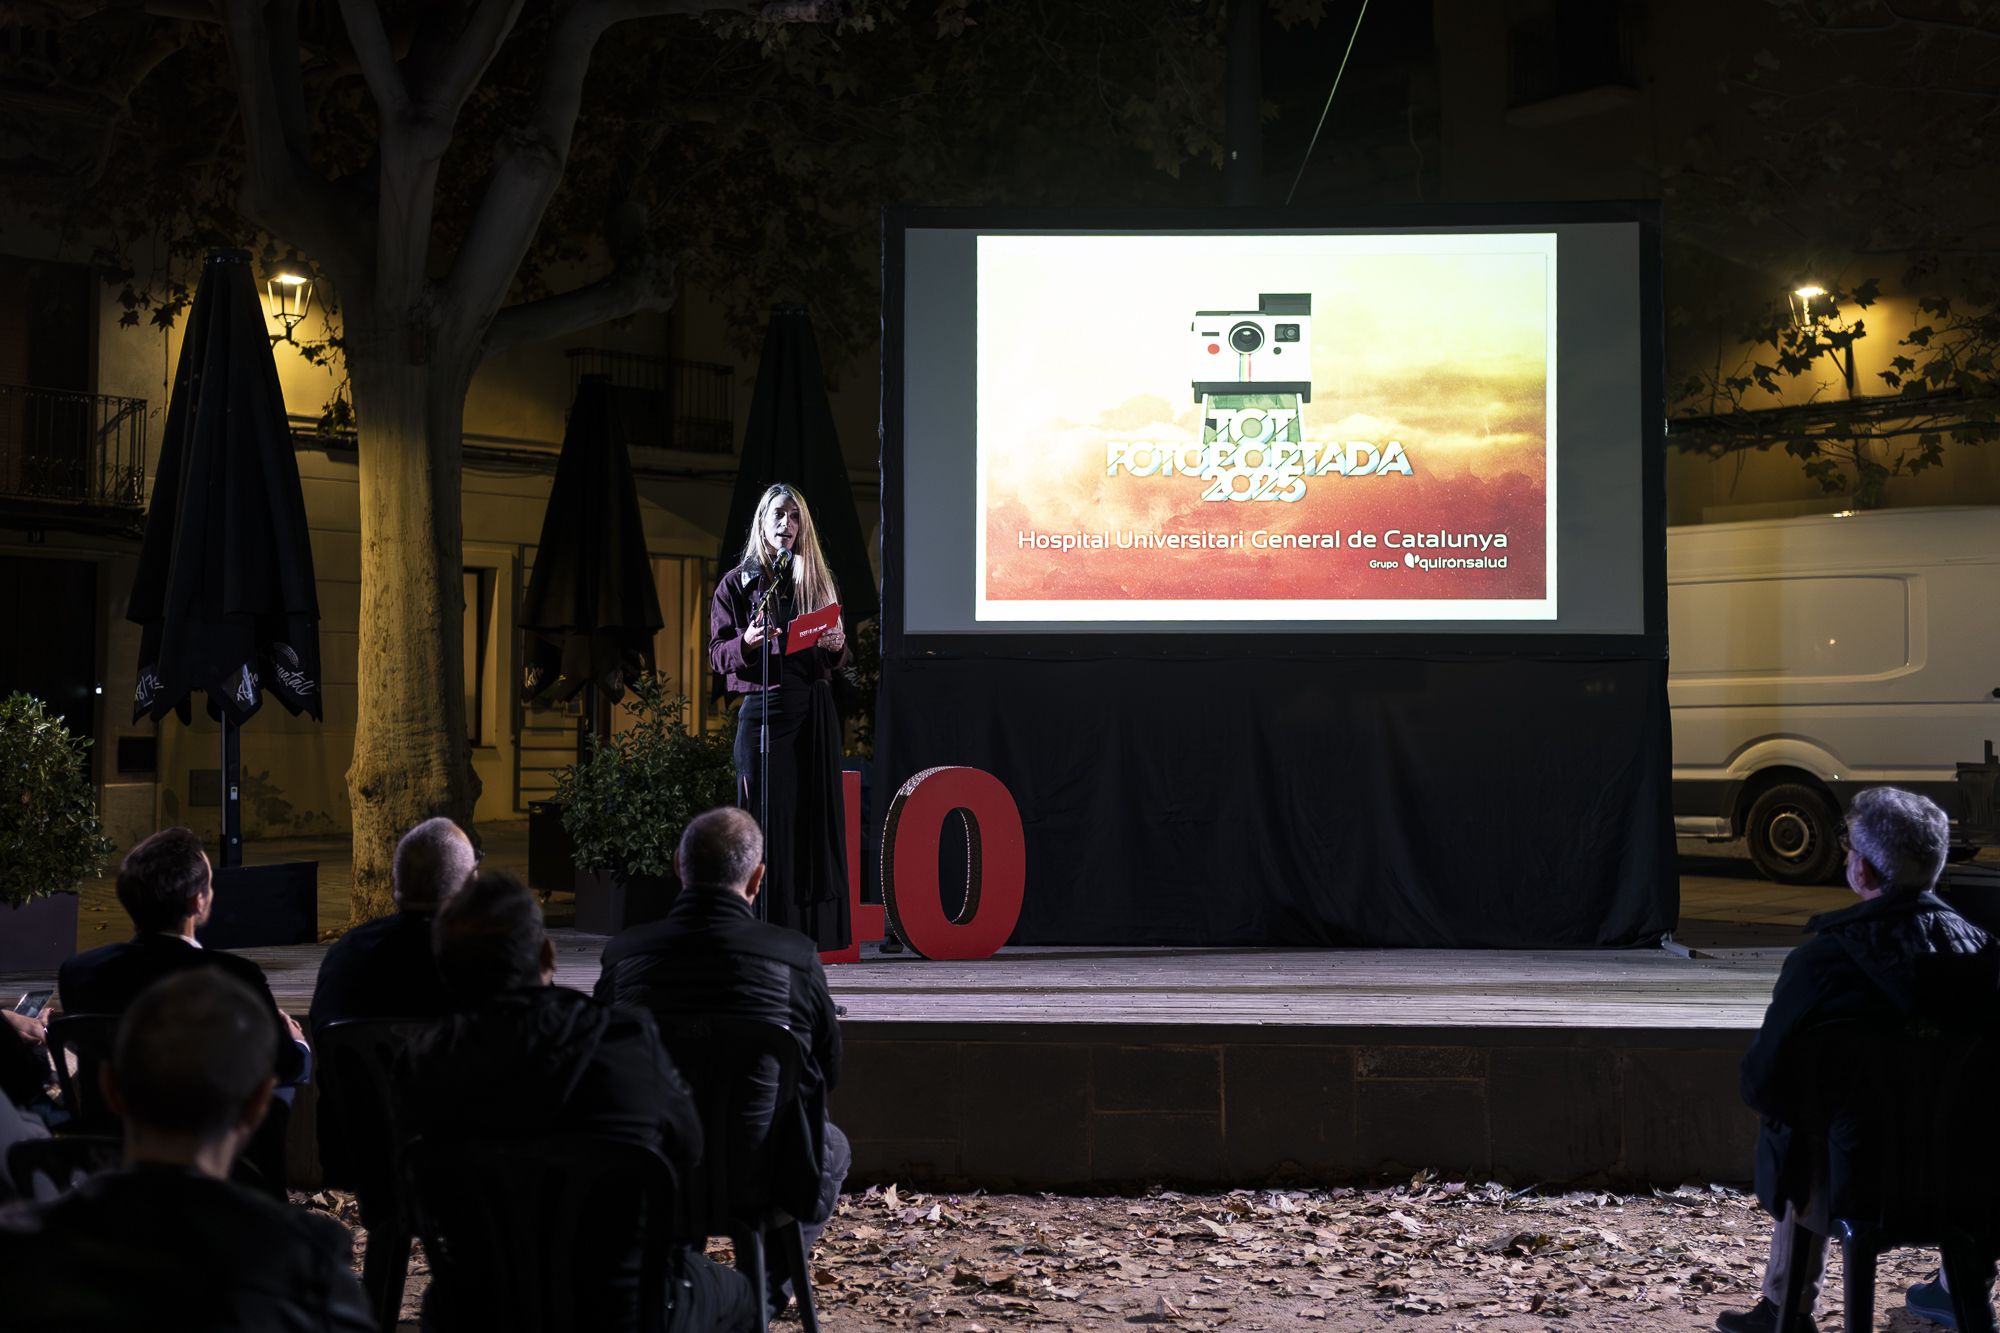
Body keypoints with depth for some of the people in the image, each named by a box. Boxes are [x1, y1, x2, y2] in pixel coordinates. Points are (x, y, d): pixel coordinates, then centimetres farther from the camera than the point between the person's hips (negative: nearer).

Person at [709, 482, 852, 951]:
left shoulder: (821, 581, 14)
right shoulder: (739, 581, 6)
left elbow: (839, 659, 17)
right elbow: (717, 653, 3)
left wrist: (836, 645, -6)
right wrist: (747, 641, -17)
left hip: (814, 709, 3)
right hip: (762, 706, -3)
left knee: (813, 813, 1)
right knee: (765, 816, -5)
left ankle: (812, 928, 5)